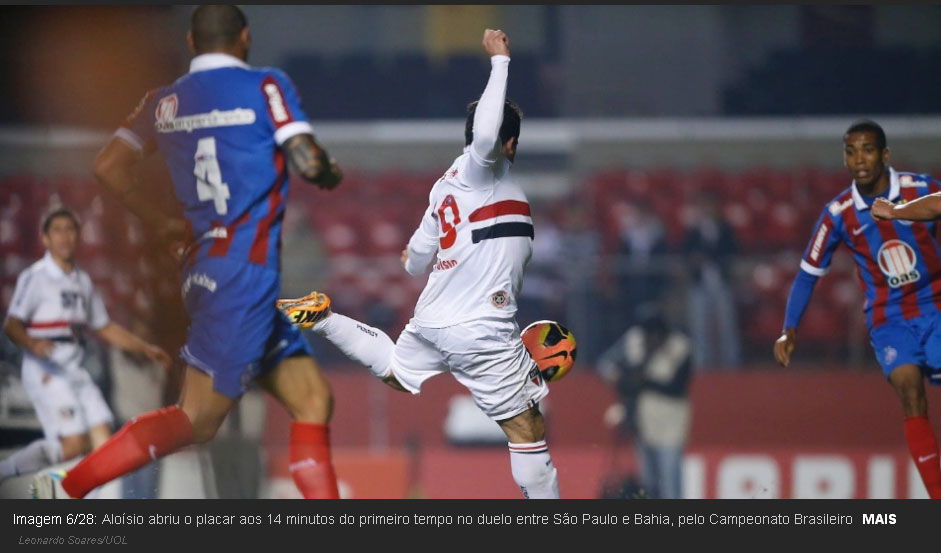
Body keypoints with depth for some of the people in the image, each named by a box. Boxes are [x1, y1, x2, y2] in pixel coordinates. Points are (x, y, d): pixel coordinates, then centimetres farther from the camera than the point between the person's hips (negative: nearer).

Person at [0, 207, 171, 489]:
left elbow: (105, 328, 28)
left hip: (75, 369, 7)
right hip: (45, 368, -7)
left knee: (103, 439, -9)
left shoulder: (82, 281, 19)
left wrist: (145, 349, 20)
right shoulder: (35, 277, -3)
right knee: (74, 443, -19)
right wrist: (33, 344, -33)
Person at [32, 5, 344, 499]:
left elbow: (108, 167, 11)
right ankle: (69, 488, -15)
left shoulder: (164, 103, 12)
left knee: (313, 399, 9)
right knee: (197, 419, -9)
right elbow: (307, 162, -13)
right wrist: (331, 173, 11)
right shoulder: (266, 87, -4)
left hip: (205, 268, 8)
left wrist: (158, 224, 23)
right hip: (244, 272, -8)